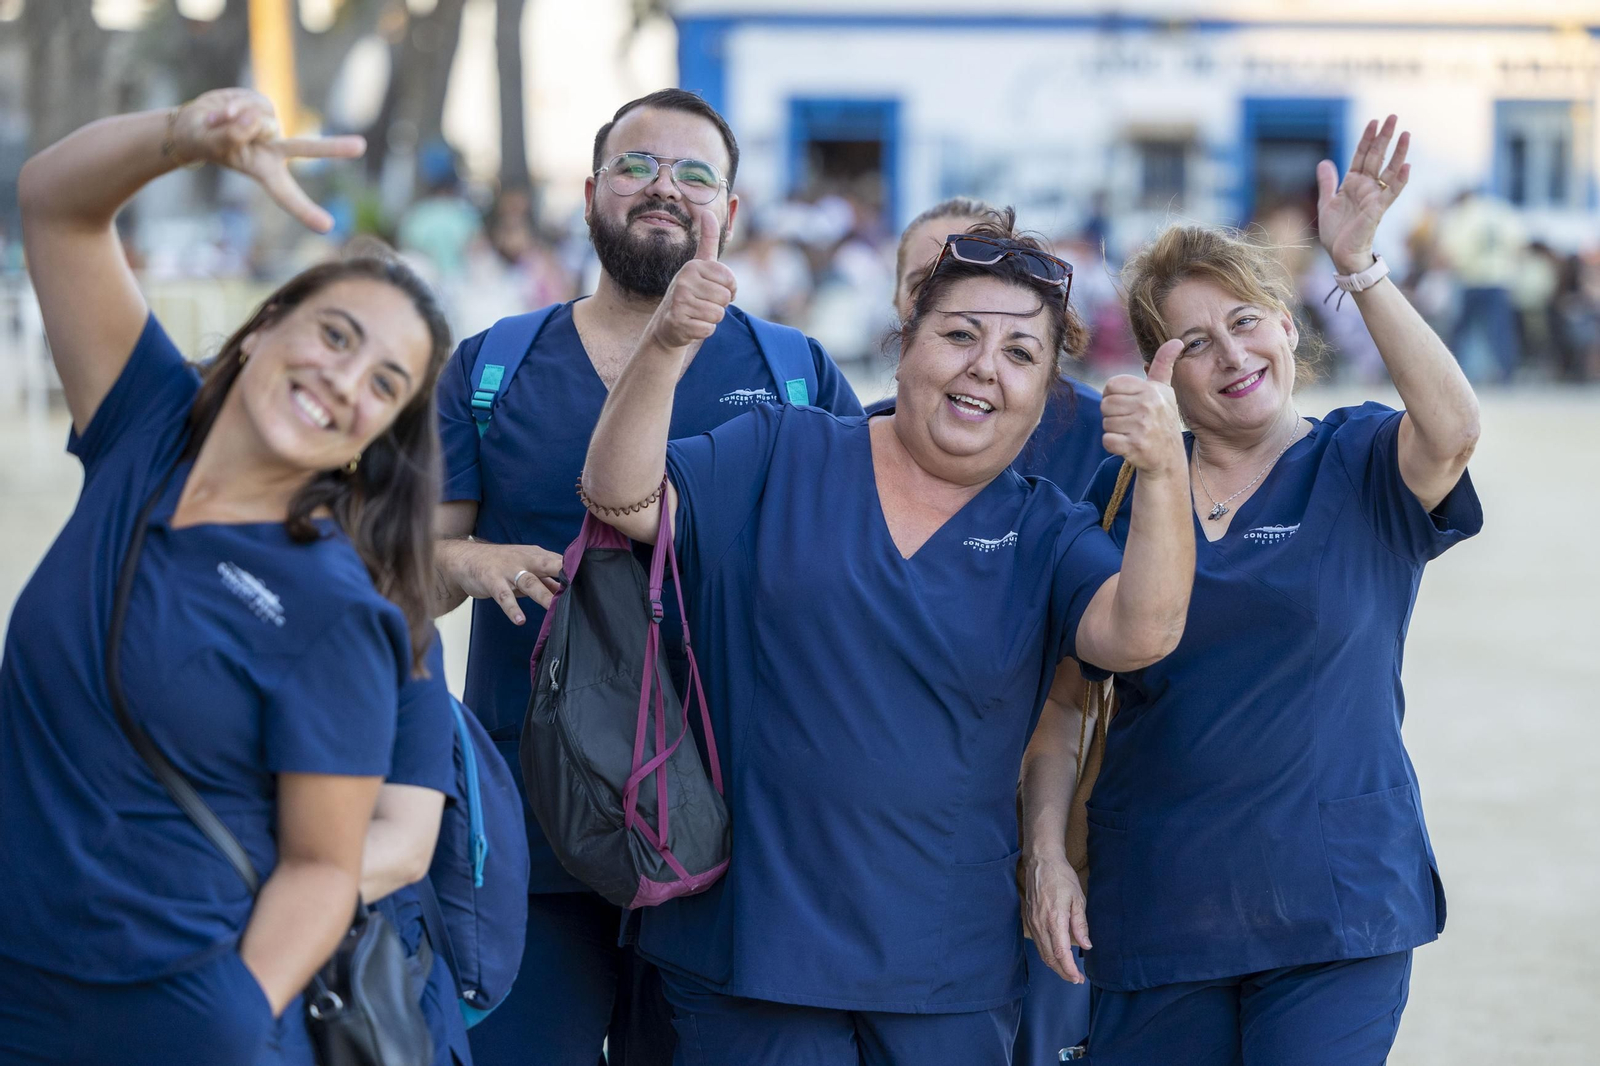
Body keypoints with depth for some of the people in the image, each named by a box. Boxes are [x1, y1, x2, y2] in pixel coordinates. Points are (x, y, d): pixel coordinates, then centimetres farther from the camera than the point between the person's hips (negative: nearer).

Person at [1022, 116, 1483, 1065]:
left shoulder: (1361, 467, 0)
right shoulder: (1121, 489, 7)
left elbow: (1453, 428, -24)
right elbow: (1069, 694, 10)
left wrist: (1357, 265, -29)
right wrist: (1046, 848, 0)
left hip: (1333, 907, -3)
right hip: (1156, 905, 3)